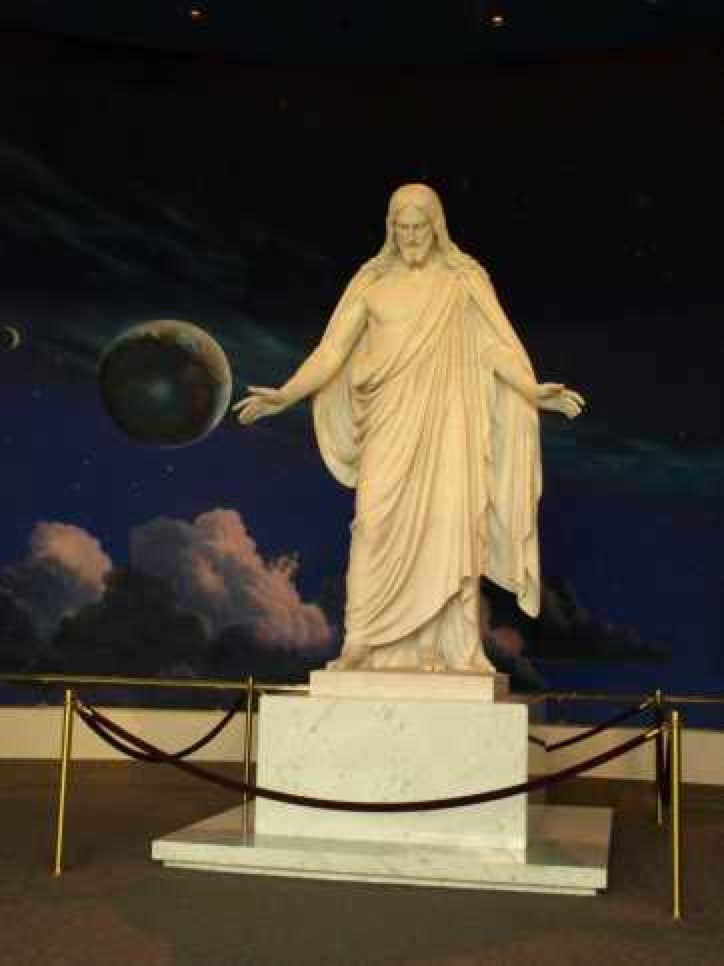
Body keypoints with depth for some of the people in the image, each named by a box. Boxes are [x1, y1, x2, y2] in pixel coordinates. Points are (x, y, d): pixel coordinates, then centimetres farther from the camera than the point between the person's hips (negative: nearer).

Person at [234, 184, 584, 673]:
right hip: (390, 423, 1)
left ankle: (453, 650, 0)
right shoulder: (372, 280, 8)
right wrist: (284, 397, -5)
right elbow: (332, 349, 5)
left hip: (446, 421, -1)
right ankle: (363, 646, 0)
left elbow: (499, 344, -4)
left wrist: (535, 390, -20)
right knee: (378, 526, -7)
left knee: (449, 527, -6)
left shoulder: (465, 279, 4)